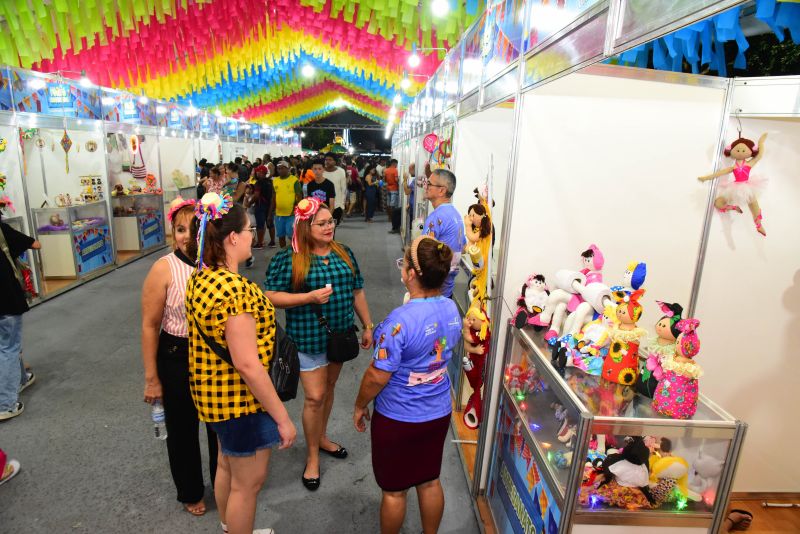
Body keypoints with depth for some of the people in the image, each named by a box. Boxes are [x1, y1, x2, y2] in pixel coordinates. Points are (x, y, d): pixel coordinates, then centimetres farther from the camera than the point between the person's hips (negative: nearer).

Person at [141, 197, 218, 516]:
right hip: (177, 359, -3)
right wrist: (151, 378, -9)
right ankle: (190, 492, 43)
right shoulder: (164, 269, -16)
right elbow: (149, 326, -12)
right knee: (183, 429, 17)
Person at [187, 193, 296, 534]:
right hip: (241, 398, -10)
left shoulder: (201, 277, -1)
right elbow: (248, 364, -29)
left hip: (213, 390, 10)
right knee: (249, 481, 11)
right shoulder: (235, 289, -30)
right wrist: (282, 417, -22)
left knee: (227, 465, 29)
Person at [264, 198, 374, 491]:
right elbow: (271, 296, -14)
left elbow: (357, 292, 10)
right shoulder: (288, 259, -12)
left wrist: (368, 326, 10)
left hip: (340, 335, 5)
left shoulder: (343, 253, 4)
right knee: (315, 396, 0)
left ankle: (322, 437, 42)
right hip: (309, 338, -5)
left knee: (329, 387, 20)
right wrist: (310, 297, -23)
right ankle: (313, 456, 22)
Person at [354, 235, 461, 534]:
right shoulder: (451, 309, -7)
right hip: (439, 413, 6)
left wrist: (360, 406, -5)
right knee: (430, 481, 25)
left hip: (397, 419, -6)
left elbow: (378, 376, -22)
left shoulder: (401, 320, -29)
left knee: (394, 490, 17)